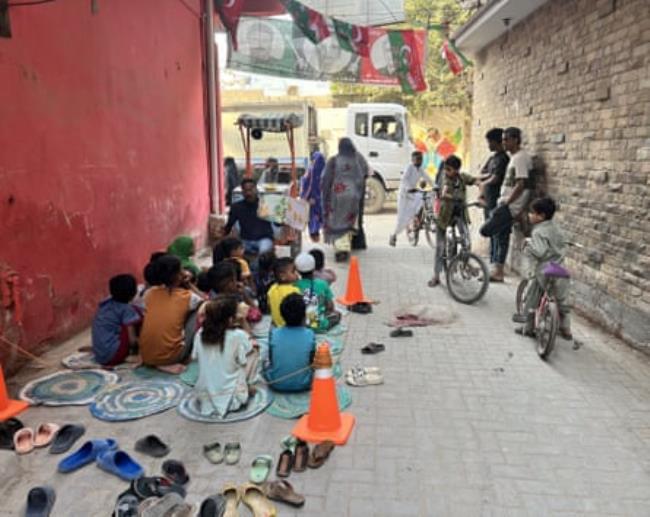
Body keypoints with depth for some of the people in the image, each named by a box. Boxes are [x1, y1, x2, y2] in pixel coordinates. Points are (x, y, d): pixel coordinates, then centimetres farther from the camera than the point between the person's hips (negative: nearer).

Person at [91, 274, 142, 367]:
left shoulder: (105, 304, 8)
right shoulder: (127, 309, -12)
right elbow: (132, 340, -17)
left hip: (98, 355, 8)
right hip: (113, 356, -8)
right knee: (136, 313, -5)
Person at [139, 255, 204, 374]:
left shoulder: (149, 293, 4)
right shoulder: (187, 296, -5)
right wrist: (188, 286, 22)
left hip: (146, 357, 5)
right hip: (171, 357, -5)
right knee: (197, 312, 9)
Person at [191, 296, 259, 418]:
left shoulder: (200, 334, -8)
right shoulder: (238, 335, -20)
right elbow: (251, 348, 2)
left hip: (204, 398, 4)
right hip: (231, 398, -4)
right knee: (253, 352, 10)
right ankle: (247, 386, 18)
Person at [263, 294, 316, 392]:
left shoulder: (274, 333, -15)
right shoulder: (310, 335, -16)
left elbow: (271, 359, 2)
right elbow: (311, 360, 0)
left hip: (277, 384, 1)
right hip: (302, 384, -1)